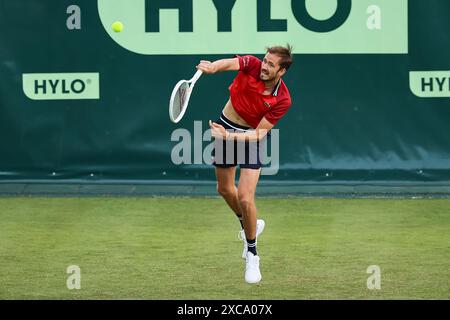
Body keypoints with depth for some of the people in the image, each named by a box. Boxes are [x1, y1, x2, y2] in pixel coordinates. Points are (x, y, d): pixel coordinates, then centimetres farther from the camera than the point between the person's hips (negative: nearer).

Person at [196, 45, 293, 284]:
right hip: (226, 127, 4)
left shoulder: (282, 100, -23)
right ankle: (249, 224, 49)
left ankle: (251, 254, 4)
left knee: (245, 198, -15)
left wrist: (229, 136, -35)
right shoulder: (252, 65, -19)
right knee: (225, 189, 19)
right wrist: (212, 67, -62)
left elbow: (260, 133, -22)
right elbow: (230, 63, -40)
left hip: (251, 138, -4)